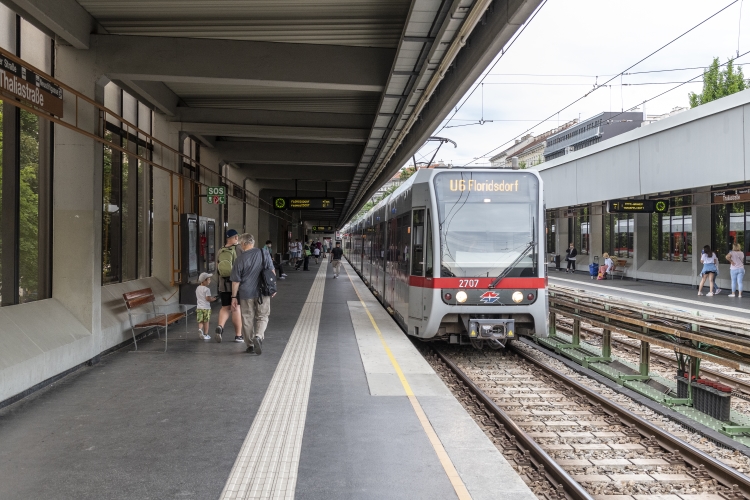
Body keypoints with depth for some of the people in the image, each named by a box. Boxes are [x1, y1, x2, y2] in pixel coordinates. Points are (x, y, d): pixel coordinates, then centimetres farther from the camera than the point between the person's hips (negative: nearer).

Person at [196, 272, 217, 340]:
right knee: (206, 322, 5)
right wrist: (213, 299, -1)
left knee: (200, 321, 10)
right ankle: (205, 334, 10)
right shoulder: (207, 289, -14)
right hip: (206, 308, -5)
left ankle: (200, 329, -15)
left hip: (199, 307, 5)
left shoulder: (197, 289, 10)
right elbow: (208, 298, -21)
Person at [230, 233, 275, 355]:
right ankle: (258, 336, -13)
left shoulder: (240, 259, -8)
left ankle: (250, 345, 18)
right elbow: (272, 272, 4)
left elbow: (236, 281, -5)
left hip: (246, 294, -1)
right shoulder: (264, 254, -2)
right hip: (262, 292, 1)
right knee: (262, 317, 11)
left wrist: (234, 297, 2)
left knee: (247, 319, 11)